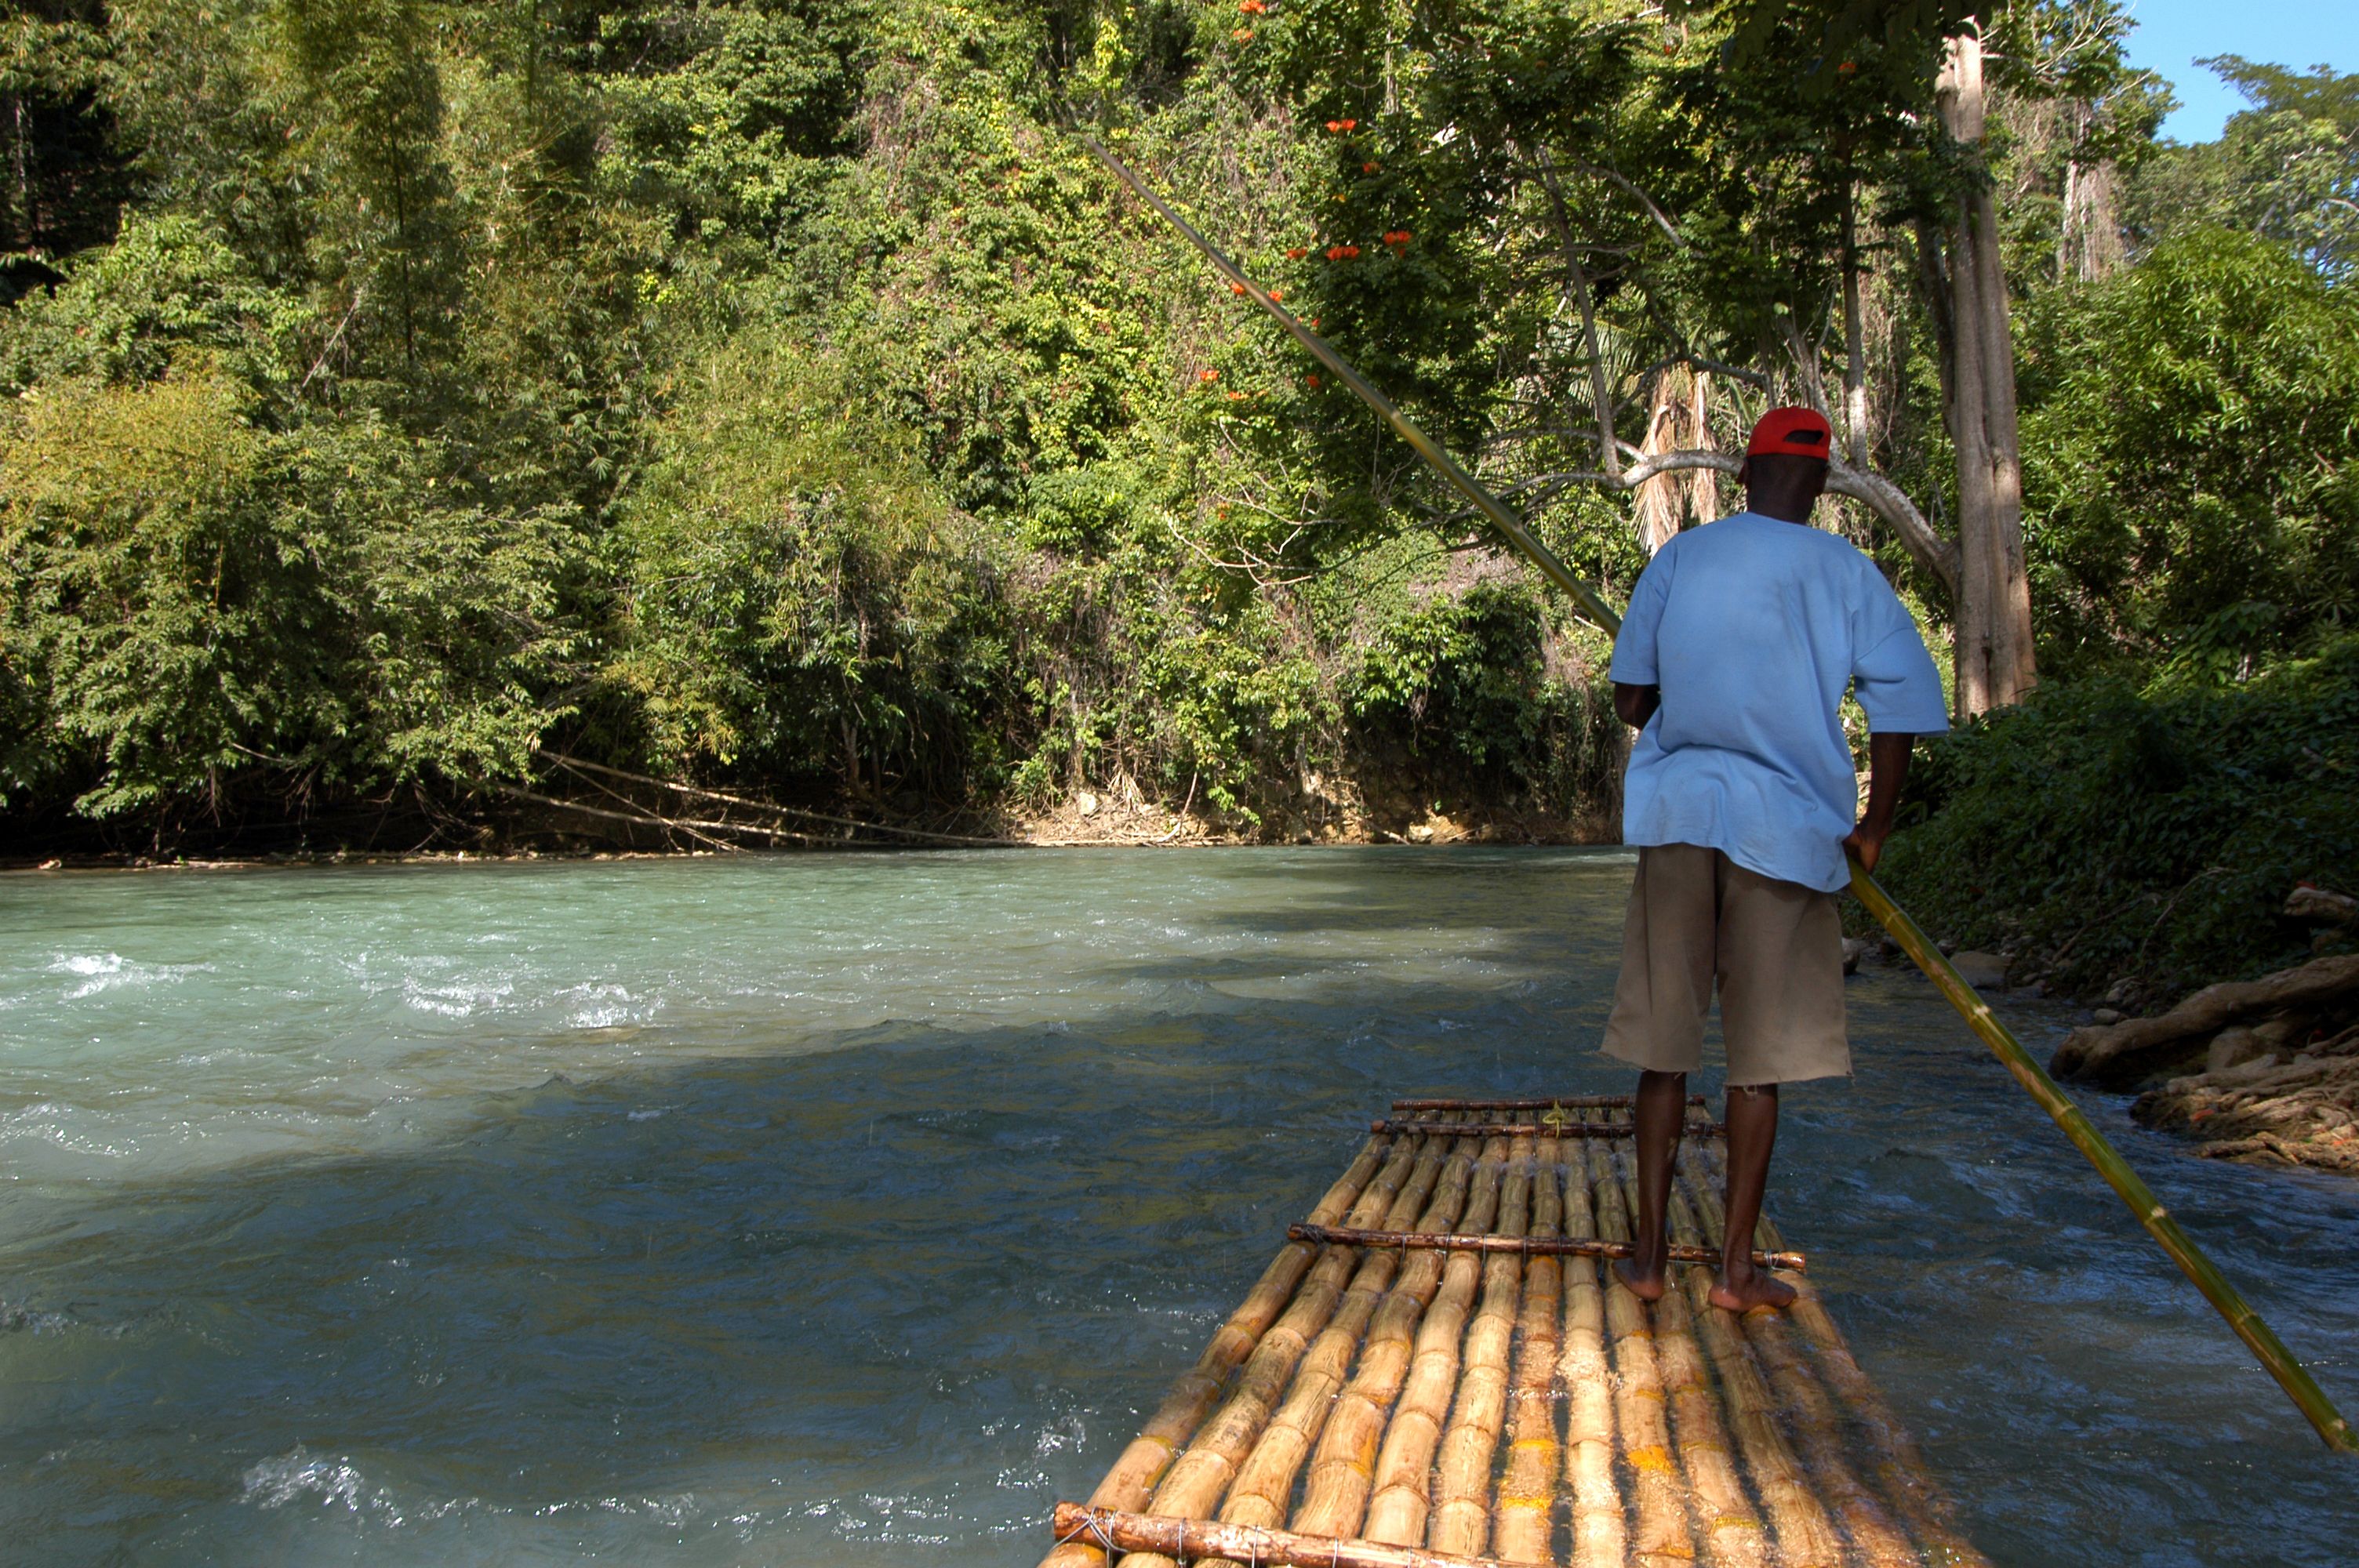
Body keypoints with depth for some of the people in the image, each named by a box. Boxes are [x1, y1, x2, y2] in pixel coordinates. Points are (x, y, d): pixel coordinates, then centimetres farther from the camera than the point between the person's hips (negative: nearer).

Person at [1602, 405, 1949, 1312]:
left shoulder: (1680, 557, 5)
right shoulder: (1847, 574, 0)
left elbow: (1629, 700, 6)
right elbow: (1898, 715, -4)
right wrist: (1873, 831, 9)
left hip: (1678, 809, 2)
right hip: (1787, 826, -1)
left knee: (1663, 1042, 9)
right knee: (1762, 1056, 7)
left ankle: (1648, 1255, 14)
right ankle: (1737, 1269, 12)